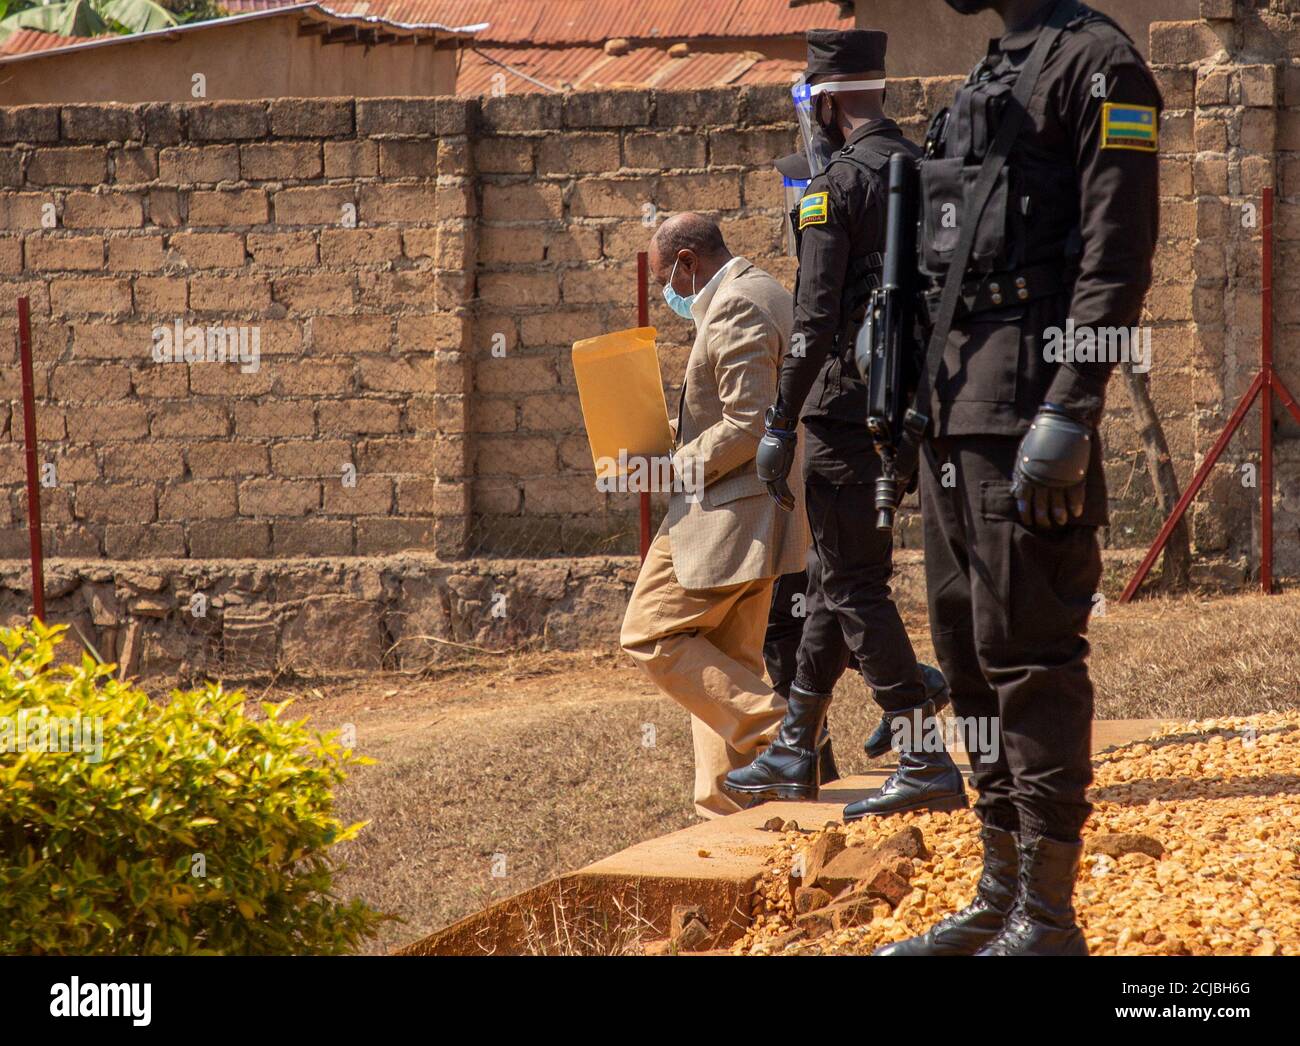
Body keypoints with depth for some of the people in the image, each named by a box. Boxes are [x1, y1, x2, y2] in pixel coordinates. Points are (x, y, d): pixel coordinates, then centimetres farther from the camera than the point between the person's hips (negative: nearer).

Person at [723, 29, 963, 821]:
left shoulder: (834, 182, -13)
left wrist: (781, 426, -13)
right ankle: (795, 751, 25)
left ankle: (925, 763, -12)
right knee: (836, 578, 17)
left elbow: (815, 318, -17)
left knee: (854, 586, -6)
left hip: (847, 407, -9)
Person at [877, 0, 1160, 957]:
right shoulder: (994, 79, 20)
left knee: (1030, 655, -9)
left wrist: (1069, 413, -23)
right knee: (970, 652, 12)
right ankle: (1002, 896, 20)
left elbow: (1118, 255, -16)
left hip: (1028, 404, -10)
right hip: (960, 404, 10)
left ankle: (1049, 921, -6)